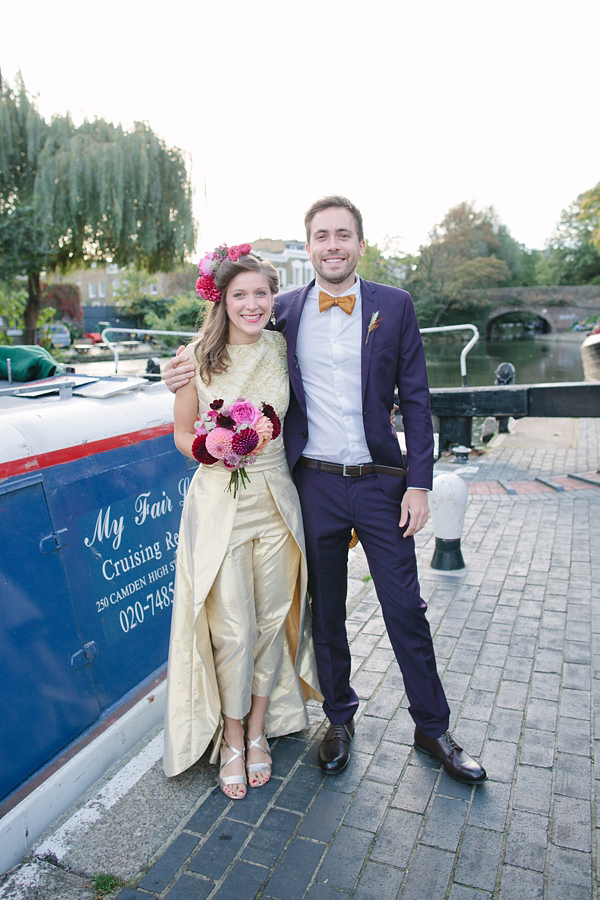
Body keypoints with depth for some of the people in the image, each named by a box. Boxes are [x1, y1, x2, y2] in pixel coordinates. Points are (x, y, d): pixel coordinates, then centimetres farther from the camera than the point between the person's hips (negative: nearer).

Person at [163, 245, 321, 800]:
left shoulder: (283, 349, 3)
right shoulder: (198, 356, -5)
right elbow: (182, 434, 1)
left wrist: (265, 433, -3)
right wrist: (210, 448, -18)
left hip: (276, 502, 3)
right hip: (219, 504, -3)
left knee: (272, 621, 12)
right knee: (233, 630, 1)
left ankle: (259, 731, 34)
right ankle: (232, 739, 27)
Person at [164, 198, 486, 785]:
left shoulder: (394, 306, 0)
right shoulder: (284, 311, 2)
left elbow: (415, 400, 0)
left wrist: (419, 482, -5)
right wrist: (188, 375, -6)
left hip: (381, 481, -1)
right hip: (314, 484, 1)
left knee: (405, 609, 7)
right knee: (325, 610, 14)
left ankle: (433, 727, 29)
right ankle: (339, 718, 37)